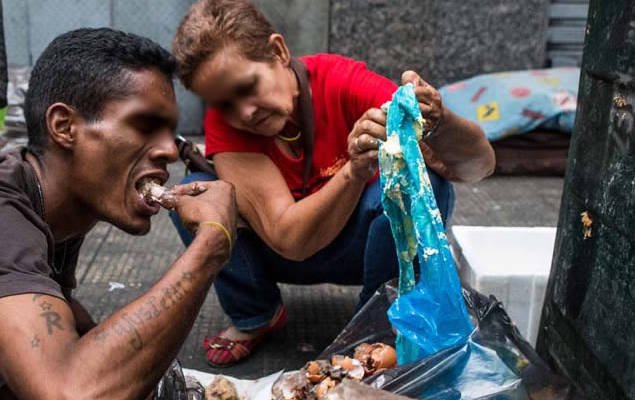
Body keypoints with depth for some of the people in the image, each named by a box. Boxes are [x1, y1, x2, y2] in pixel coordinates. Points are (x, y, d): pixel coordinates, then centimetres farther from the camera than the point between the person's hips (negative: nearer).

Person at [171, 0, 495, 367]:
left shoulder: (344, 83, -25)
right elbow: (290, 239, -31)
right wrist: (355, 171, -47)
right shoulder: (224, 124, -21)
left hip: (364, 241, -1)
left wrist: (438, 123, -53)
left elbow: (481, 163, -31)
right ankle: (254, 318, 2)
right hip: (284, 253, 2)